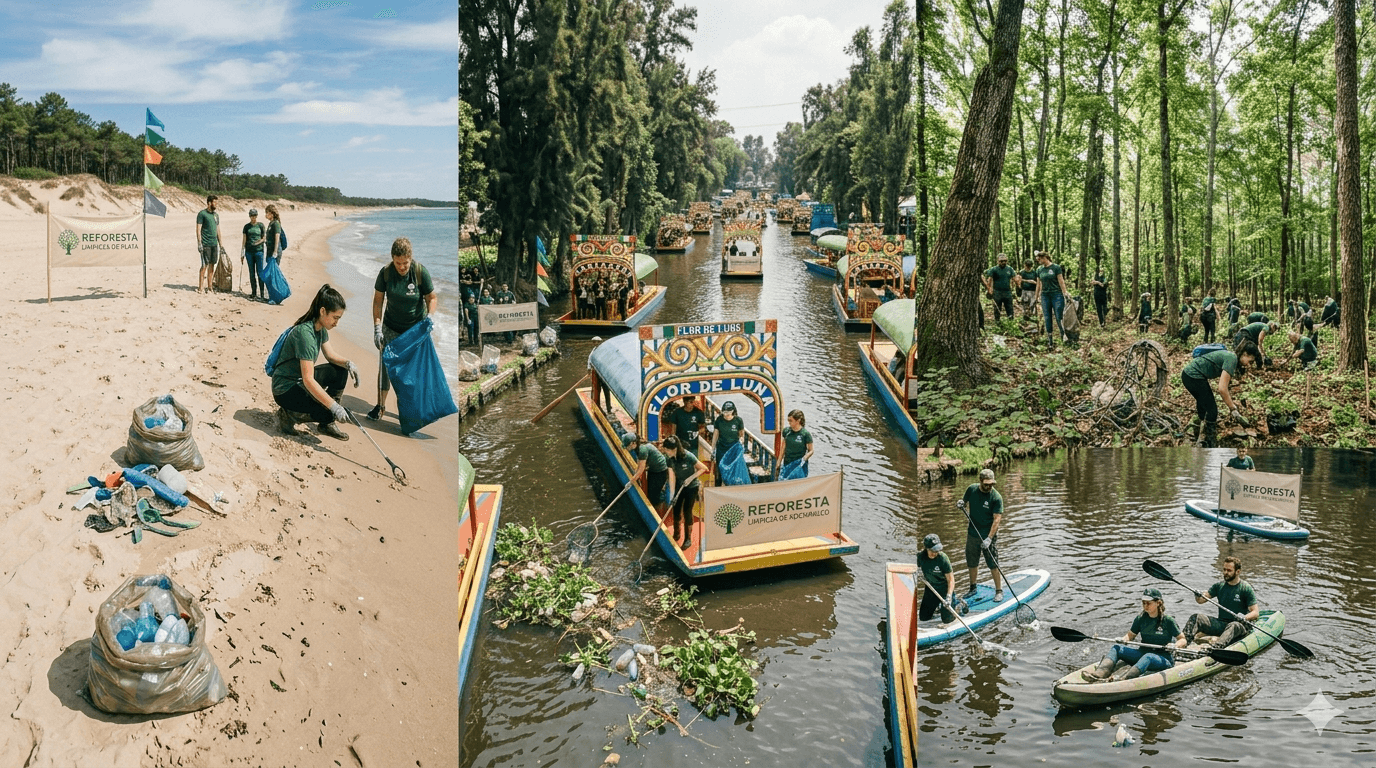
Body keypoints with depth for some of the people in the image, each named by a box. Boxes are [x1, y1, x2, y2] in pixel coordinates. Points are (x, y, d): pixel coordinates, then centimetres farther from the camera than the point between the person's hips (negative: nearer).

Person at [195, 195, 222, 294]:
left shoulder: (216, 215, 15)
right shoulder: (202, 214, -5)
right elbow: (198, 229, -8)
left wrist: (220, 243, 19)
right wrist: (199, 243, -14)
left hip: (214, 244, 6)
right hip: (205, 244, -6)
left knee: (212, 265, 8)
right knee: (204, 265, -6)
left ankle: (210, 286, 14)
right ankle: (200, 287, -2)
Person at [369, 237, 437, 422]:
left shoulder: (421, 272, -19)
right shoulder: (386, 273, -14)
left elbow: (432, 297, -8)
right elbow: (378, 301, -4)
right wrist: (377, 327, -9)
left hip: (416, 328, -1)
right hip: (391, 328, 1)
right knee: (385, 365, 2)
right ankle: (381, 405, 16)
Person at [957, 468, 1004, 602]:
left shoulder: (996, 497, -16)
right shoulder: (972, 489, -3)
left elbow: (997, 519, -18)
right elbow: (965, 502, 15)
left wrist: (989, 538, -24)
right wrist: (961, 504, -11)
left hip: (989, 535, -4)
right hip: (972, 534, 5)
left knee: (993, 565, -2)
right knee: (972, 563, 14)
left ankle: (999, 591, 11)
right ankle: (973, 588, 32)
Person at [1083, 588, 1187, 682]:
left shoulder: (1168, 621, -7)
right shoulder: (1140, 619, 5)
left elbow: (1183, 640, -2)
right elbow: (1130, 635, 15)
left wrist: (1175, 645, -24)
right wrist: (1123, 639, -8)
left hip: (1164, 659, -5)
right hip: (1143, 653, 5)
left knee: (1147, 657, -40)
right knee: (1116, 649, -16)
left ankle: (1123, 678, -67)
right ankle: (1100, 673, -45)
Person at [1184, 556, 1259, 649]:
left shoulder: (1246, 588, -3)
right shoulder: (1219, 586, 10)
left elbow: (1256, 613, -9)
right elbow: (1201, 600, 6)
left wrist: (1244, 617, -30)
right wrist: (1198, 596, -18)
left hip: (1240, 625, -5)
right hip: (1221, 623, 5)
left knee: (1234, 625, -40)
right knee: (1195, 618, -15)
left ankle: (1216, 646, -68)